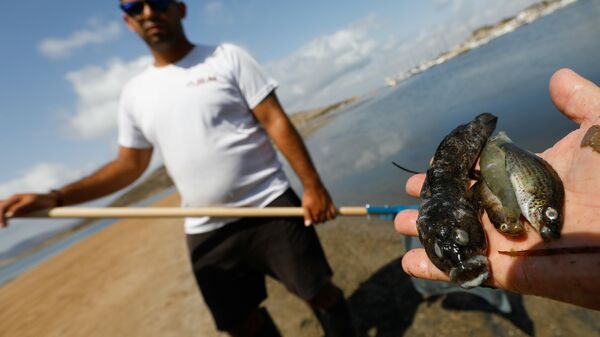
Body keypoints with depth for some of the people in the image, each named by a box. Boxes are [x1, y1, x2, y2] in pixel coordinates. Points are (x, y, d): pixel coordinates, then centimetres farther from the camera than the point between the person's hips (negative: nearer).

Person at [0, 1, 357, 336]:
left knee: (319, 291, 8)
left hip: (269, 209, -3)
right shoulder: (134, 92, 9)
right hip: (206, 233, 4)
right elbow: (130, 164, 12)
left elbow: (276, 121, -7)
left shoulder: (227, 57, -1)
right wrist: (53, 198, 1)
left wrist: (312, 185, -13)